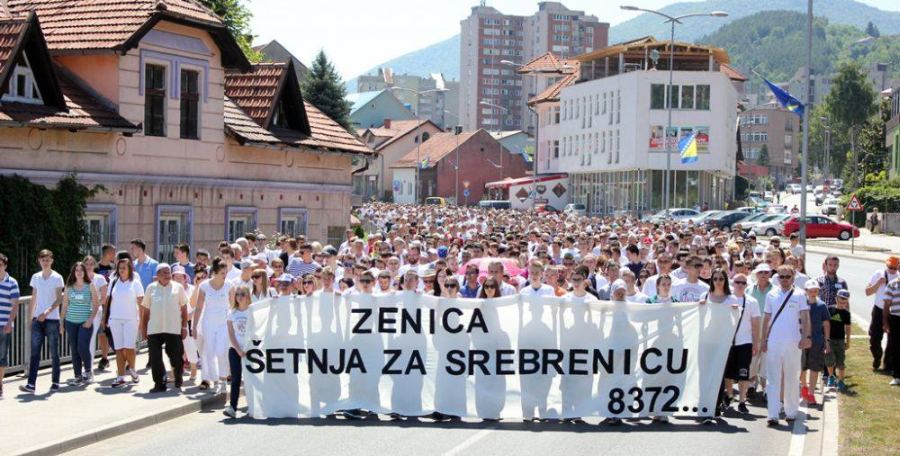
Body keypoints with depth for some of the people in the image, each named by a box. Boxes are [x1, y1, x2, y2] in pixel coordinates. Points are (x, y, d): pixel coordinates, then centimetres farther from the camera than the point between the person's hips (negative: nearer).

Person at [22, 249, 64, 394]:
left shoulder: (57, 278, -2)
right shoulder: (35, 277, 11)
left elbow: (59, 299, -8)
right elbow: (33, 299, 15)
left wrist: (47, 312, -20)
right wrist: (30, 317, 11)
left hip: (52, 319, -3)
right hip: (37, 319, 4)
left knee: (54, 353, 2)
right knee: (35, 352, -3)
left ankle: (55, 382, 11)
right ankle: (31, 384, -7)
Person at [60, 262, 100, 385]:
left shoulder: (90, 286, 0)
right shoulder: (68, 287, 7)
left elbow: (96, 305, -1)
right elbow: (64, 305, 11)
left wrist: (90, 320, -10)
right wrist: (61, 321, 7)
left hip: (85, 323, -3)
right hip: (71, 322, 3)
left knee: (83, 348, -14)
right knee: (74, 350, 4)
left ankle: (88, 370, 10)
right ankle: (78, 376, 12)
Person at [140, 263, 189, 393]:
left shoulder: (178, 287, 5)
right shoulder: (151, 288, 8)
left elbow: (184, 309, 7)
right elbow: (146, 310, 11)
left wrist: (184, 326, 1)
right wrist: (143, 328, 8)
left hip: (174, 329, -1)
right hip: (154, 329, 1)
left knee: (176, 357, 4)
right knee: (155, 358, -1)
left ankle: (178, 382, 26)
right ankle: (159, 384, 8)